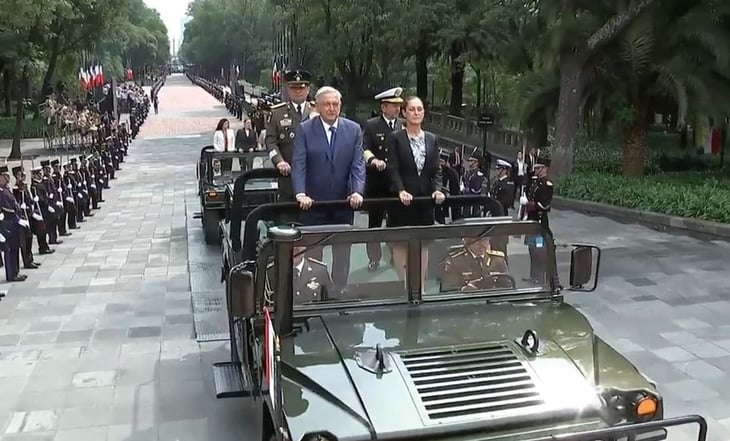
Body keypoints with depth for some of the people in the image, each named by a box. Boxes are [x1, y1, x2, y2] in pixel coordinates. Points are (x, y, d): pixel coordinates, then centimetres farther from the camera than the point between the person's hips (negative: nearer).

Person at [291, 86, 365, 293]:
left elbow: (358, 164, -4)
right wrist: (300, 194, -24)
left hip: (344, 202, 2)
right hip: (313, 203, -2)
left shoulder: (354, 130, 2)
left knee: (342, 251, 12)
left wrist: (357, 191, -19)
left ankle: (340, 290, 25)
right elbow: (298, 164, -11)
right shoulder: (304, 129, -4)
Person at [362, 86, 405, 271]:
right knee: (374, 221, 9)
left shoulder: (404, 125, 7)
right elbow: (365, 148, -12)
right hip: (376, 182, -1)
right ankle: (374, 258, 22)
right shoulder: (371, 125, -1)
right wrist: (374, 160, -31)